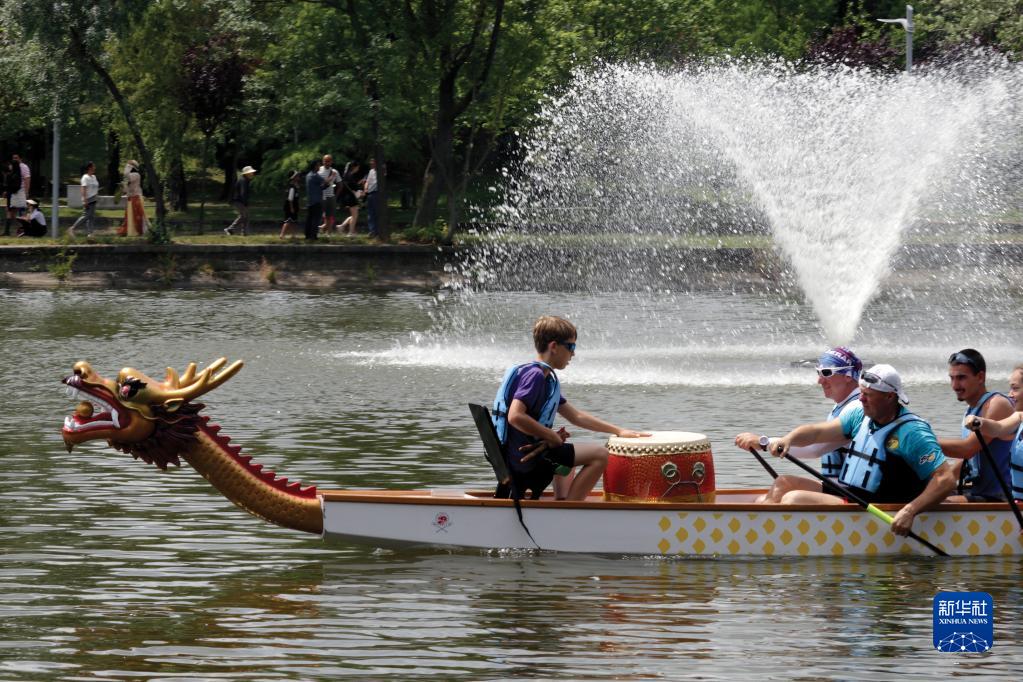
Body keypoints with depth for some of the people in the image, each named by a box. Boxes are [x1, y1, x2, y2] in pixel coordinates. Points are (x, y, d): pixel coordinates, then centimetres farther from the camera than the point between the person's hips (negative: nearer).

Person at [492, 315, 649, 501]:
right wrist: (553, 437, -19)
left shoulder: (548, 378, 16)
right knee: (599, 454, -14)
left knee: (568, 453, 39)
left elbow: (576, 416, 21)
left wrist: (618, 431, 19)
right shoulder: (534, 375, -16)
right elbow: (515, 416, -29)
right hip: (526, 458, -11)